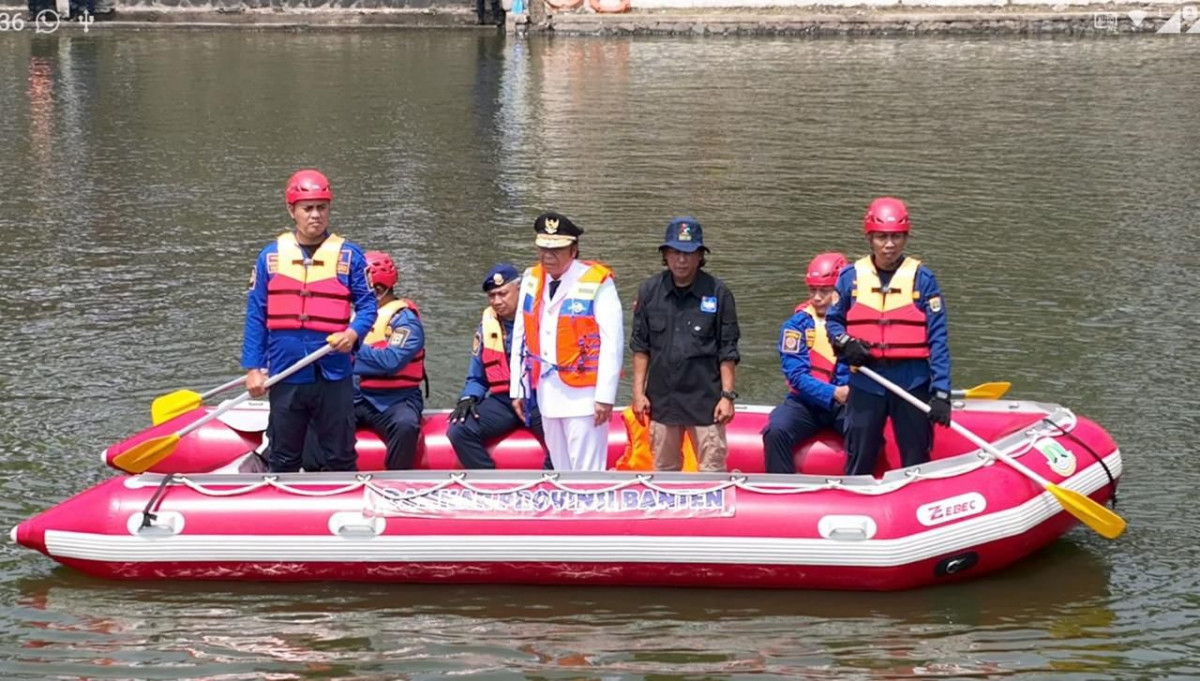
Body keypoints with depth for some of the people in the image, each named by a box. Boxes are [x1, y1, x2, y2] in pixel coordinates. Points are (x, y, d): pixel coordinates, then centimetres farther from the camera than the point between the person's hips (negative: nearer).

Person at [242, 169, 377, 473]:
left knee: (339, 458, 6)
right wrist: (253, 368, 1)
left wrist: (353, 332, -18)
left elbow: (367, 303, 3)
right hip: (285, 376, 1)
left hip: (334, 376, -1)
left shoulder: (348, 255, 2)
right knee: (283, 459, 12)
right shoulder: (271, 256, 5)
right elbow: (256, 316, 6)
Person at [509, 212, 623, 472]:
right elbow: (520, 338, 12)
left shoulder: (597, 283, -10)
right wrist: (517, 389, 10)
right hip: (547, 391, 6)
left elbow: (612, 342, -13)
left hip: (582, 393, -6)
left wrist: (605, 395, -16)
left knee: (588, 473, -6)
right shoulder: (531, 280, 9)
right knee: (561, 471, 14)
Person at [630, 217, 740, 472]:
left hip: (705, 399, -3)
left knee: (712, 471, -1)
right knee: (664, 470, 12)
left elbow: (728, 351, -1)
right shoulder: (650, 291, 3)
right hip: (662, 397, 3)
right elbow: (640, 346, 8)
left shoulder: (717, 293, -3)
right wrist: (638, 392, 3)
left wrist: (727, 395, -5)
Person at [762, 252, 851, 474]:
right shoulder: (797, 324, 0)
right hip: (806, 401, 0)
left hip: (846, 402, 0)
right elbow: (796, 375, -8)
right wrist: (833, 393, -22)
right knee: (776, 431, -28)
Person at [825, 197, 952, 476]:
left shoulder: (921, 278, -3)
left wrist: (941, 392, -12)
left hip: (912, 382, -2)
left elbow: (937, 339, -5)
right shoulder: (851, 277, 3)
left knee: (917, 464, 7)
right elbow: (833, 320, 16)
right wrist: (844, 343, -8)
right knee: (859, 463, 9)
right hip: (866, 382, 2)